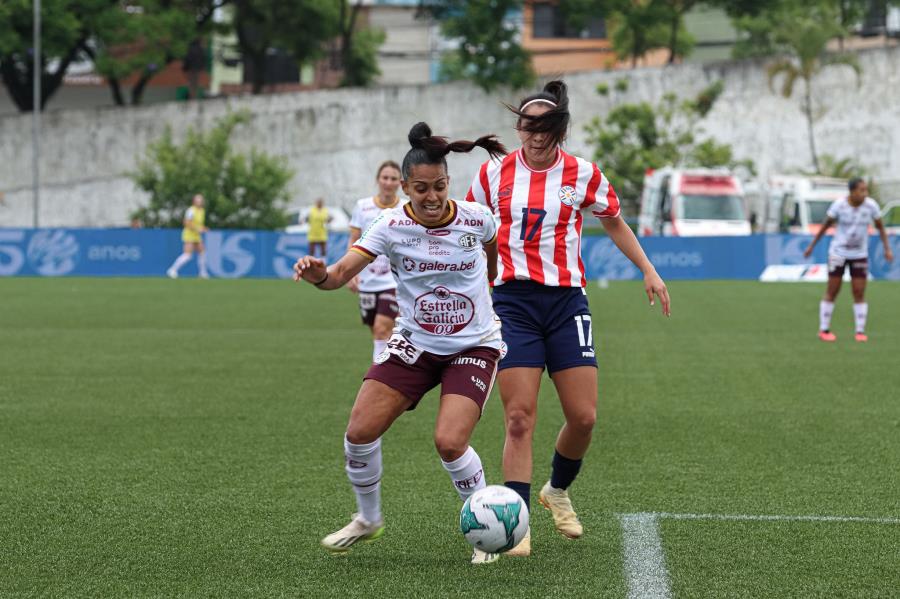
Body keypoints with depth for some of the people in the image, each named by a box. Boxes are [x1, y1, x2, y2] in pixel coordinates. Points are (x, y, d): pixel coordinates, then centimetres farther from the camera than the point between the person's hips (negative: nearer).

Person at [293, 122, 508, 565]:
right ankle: (369, 519, 20)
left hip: (473, 346, -2)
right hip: (415, 344, 2)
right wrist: (320, 276, -47)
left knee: (449, 442, -20)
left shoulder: (475, 218, -12)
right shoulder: (392, 226, -14)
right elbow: (343, 271, -26)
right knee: (360, 432, -8)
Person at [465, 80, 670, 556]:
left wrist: (649, 271, 12)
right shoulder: (494, 173, 1)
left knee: (583, 417, -2)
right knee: (519, 418, -11)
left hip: (566, 299, 1)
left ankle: (557, 491, 27)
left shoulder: (583, 175, 1)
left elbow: (614, 223, 17)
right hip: (512, 301, -1)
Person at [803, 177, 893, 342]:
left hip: (860, 255, 2)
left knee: (859, 294, -3)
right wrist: (811, 246, 2)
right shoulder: (838, 205, -17)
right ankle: (824, 330, 14)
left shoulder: (871, 205, -12)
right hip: (838, 253, -2)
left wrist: (887, 249, -5)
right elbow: (825, 225, -4)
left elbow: (881, 227, 1)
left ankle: (860, 332, 5)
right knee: (832, 293, 2)